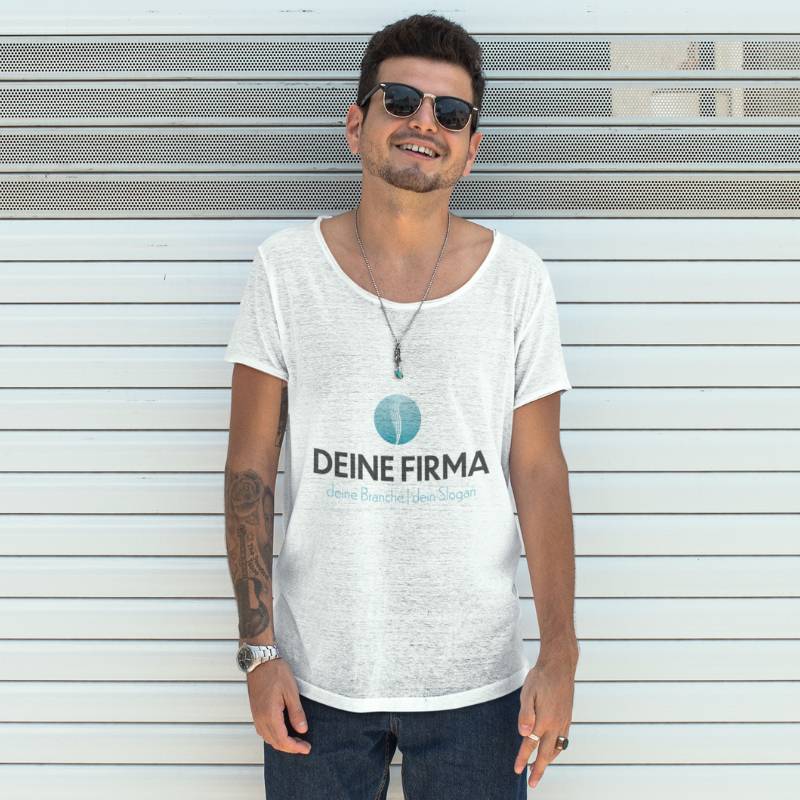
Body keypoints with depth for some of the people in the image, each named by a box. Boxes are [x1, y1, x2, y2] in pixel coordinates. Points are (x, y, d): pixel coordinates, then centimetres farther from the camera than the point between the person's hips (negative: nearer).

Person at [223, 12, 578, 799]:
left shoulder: (517, 277, -2)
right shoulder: (285, 267, -3)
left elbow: (539, 472, 0)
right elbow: (250, 468, -2)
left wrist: (560, 652, -5)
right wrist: (259, 648, -6)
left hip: (476, 681, 1)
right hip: (316, 676, 0)